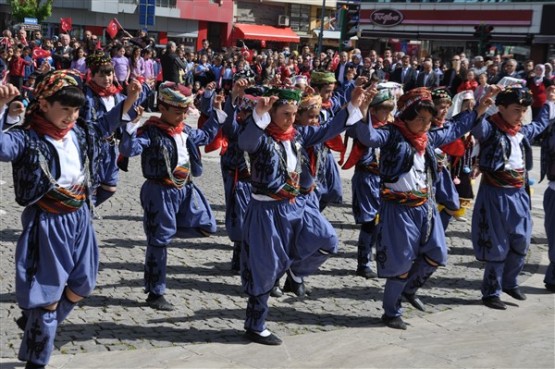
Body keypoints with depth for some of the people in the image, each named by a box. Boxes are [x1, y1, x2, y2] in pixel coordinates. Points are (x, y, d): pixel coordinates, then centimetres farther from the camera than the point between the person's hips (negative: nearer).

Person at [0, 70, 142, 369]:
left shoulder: (80, 132, 2)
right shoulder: (27, 138, -18)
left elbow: (105, 127, 22)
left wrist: (129, 101, 11)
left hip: (79, 218, 7)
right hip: (47, 223, -7)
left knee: (82, 286, 19)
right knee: (48, 295, 2)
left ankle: (35, 326, 43)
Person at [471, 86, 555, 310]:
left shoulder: (523, 132, 10)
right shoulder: (491, 130, -12)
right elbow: (476, 124, -34)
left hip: (519, 194, 7)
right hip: (495, 195, -7)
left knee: (521, 242, 10)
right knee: (497, 247, 1)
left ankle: (510, 283, 31)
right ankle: (491, 293, 15)